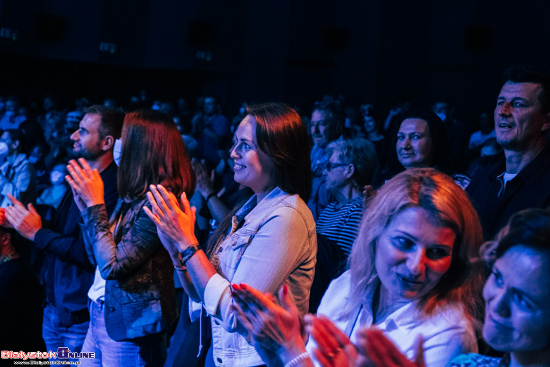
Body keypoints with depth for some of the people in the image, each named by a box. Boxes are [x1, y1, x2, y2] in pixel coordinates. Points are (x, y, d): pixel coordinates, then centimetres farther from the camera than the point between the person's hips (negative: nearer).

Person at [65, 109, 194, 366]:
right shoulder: (131, 197, 8)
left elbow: (112, 266, -22)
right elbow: (97, 257, 13)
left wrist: (95, 204, -16)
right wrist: (85, 206, 4)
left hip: (128, 327, -8)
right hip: (99, 315, 8)